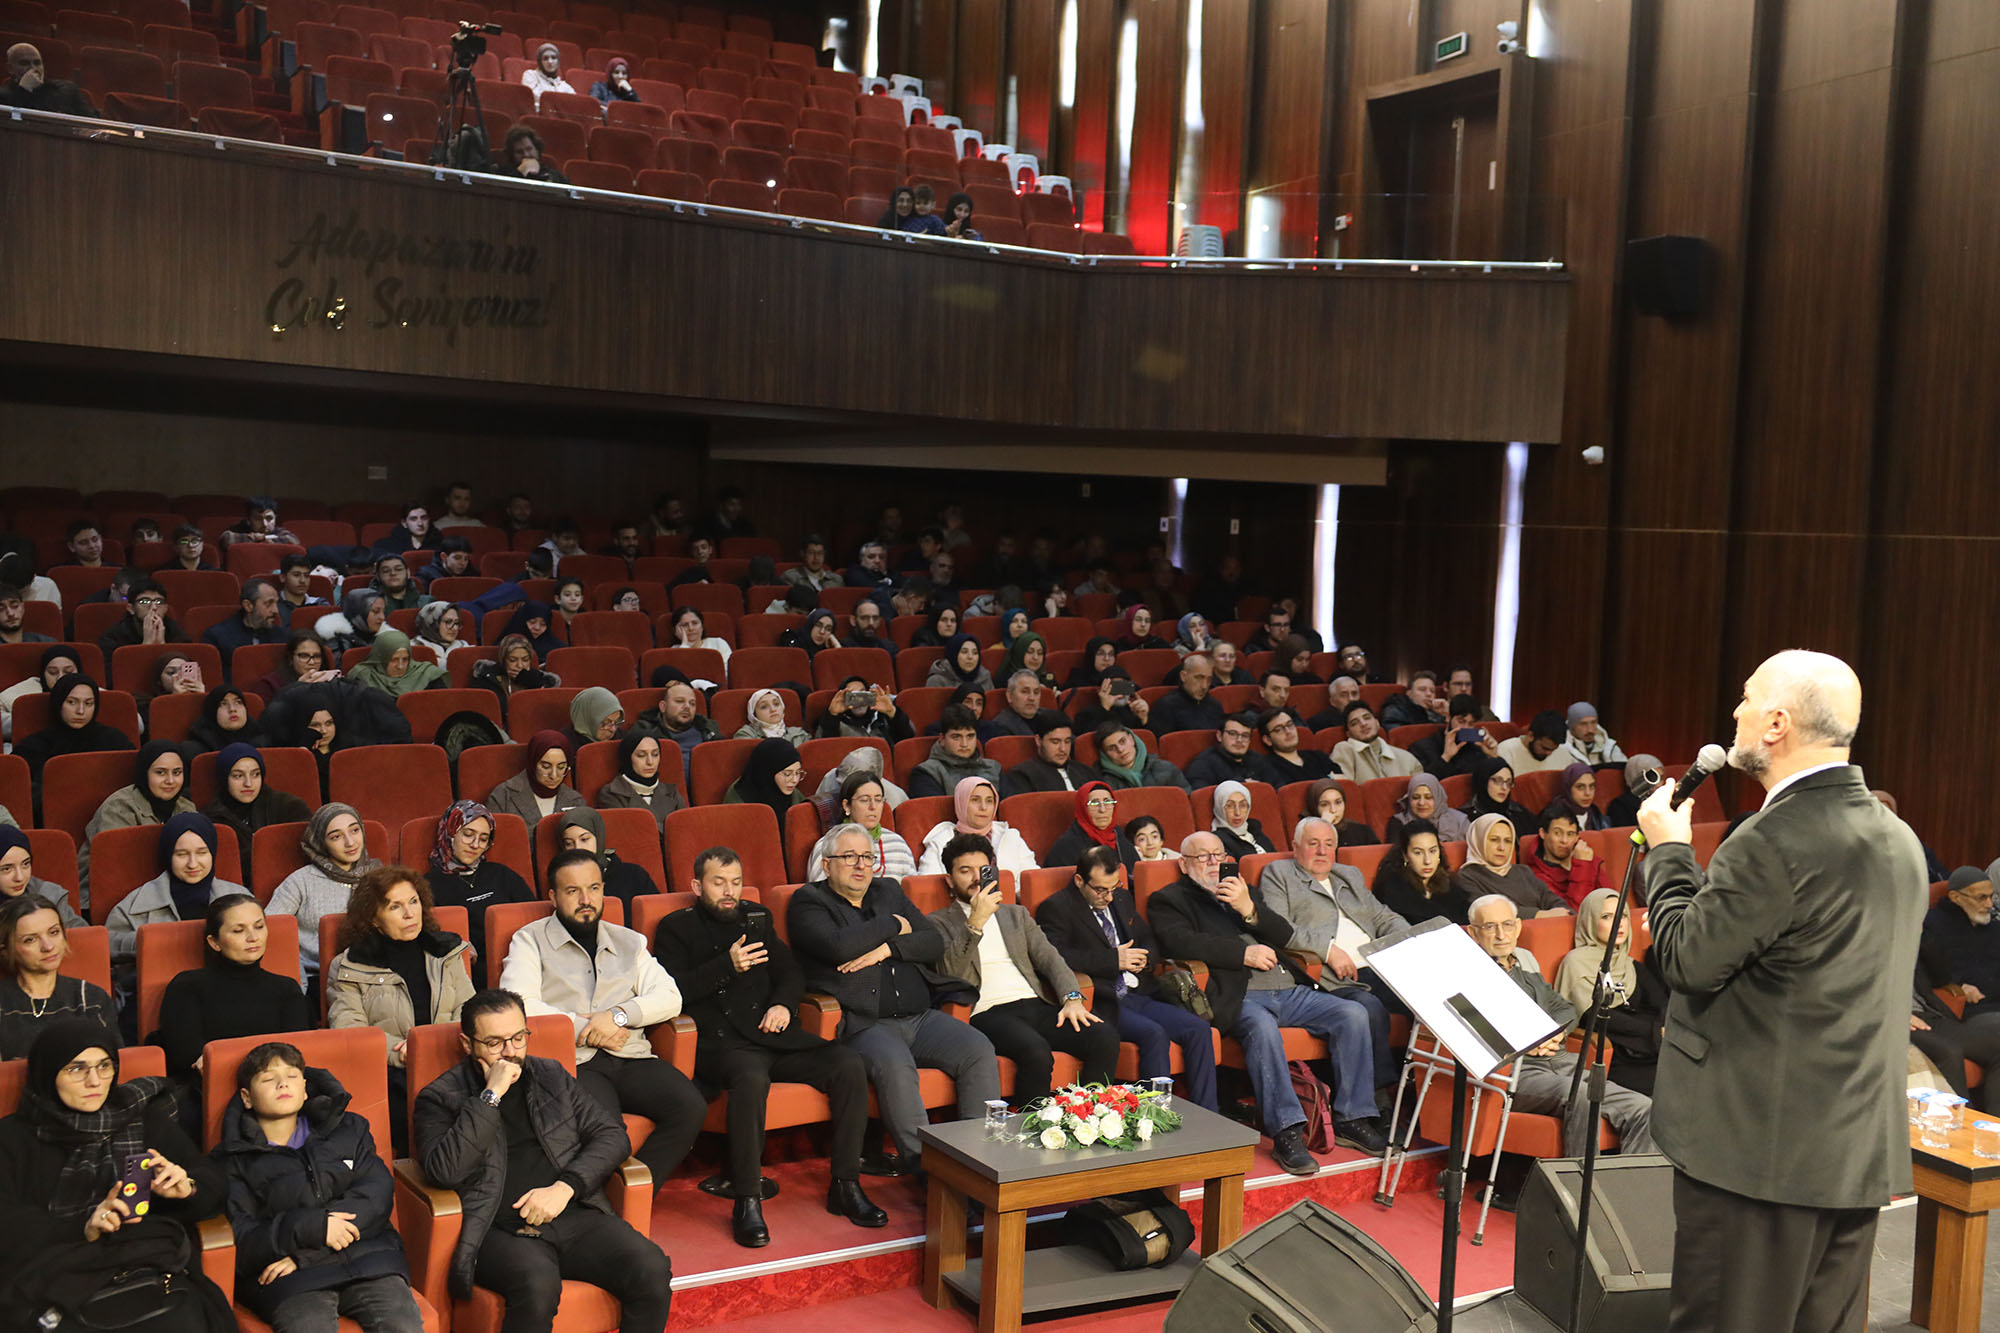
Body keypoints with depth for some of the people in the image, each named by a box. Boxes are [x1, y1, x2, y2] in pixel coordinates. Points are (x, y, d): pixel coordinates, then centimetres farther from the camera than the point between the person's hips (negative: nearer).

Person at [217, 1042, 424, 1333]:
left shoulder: (347, 1130, 21)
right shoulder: (232, 1162, 14)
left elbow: (377, 1194, 6)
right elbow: (239, 1243, 1)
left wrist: (303, 1254, -6)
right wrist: (310, 1229, -14)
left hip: (364, 1257, 2)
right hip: (289, 1277, -2)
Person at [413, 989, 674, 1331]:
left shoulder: (552, 1077, 20)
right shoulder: (440, 1098, 8)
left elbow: (613, 1135, 12)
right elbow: (445, 1170, -10)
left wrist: (565, 1186, -4)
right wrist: (492, 1095, -9)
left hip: (574, 1214, 4)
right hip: (499, 1230, -3)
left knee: (652, 1269, -23)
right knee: (538, 1284, -37)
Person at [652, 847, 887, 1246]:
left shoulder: (757, 918, 25)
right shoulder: (677, 928, 10)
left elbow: (791, 973, 22)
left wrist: (784, 1004, 0)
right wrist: (727, 966, -14)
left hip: (772, 1034, 5)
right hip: (720, 1041, -5)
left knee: (850, 1066, -19)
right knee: (751, 1079, -39)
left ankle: (845, 1185, -11)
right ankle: (746, 1201, -30)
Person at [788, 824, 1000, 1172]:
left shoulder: (888, 892, 23)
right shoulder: (808, 902, 5)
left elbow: (935, 944, 13)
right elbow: (839, 946, -16)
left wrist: (887, 949, -6)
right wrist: (893, 926, -1)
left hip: (918, 1017, 6)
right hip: (862, 1023, -6)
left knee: (979, 1051, -16)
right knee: (895, 1065, -35)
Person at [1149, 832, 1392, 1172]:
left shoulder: (1245, 891, 28)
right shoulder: (1169, 900, 12)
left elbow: (1285, 936, 16)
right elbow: (1179, 942, -8)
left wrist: (1249, 910, -4)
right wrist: (1244, 952, -11)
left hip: (1290, 991, 6)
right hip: (1239, 996, -6)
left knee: (1354, 1014, -14)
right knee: (1262, 1026, -38)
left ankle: (1351, 1119, -8)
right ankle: (1286, 1132, -34)